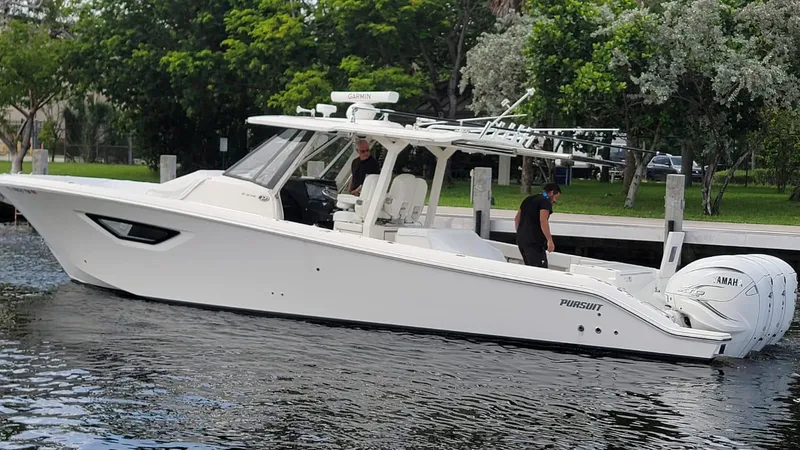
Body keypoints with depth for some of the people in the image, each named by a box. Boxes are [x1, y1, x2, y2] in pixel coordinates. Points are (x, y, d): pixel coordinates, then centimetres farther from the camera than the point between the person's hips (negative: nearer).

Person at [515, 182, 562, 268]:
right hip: (534, 242, -9)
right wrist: (550, 240, -20)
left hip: (521, 239, 9)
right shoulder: (546, 201, -7)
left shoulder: (528, 199, 19)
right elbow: (543, 221, -20)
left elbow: (517, 219, 22)